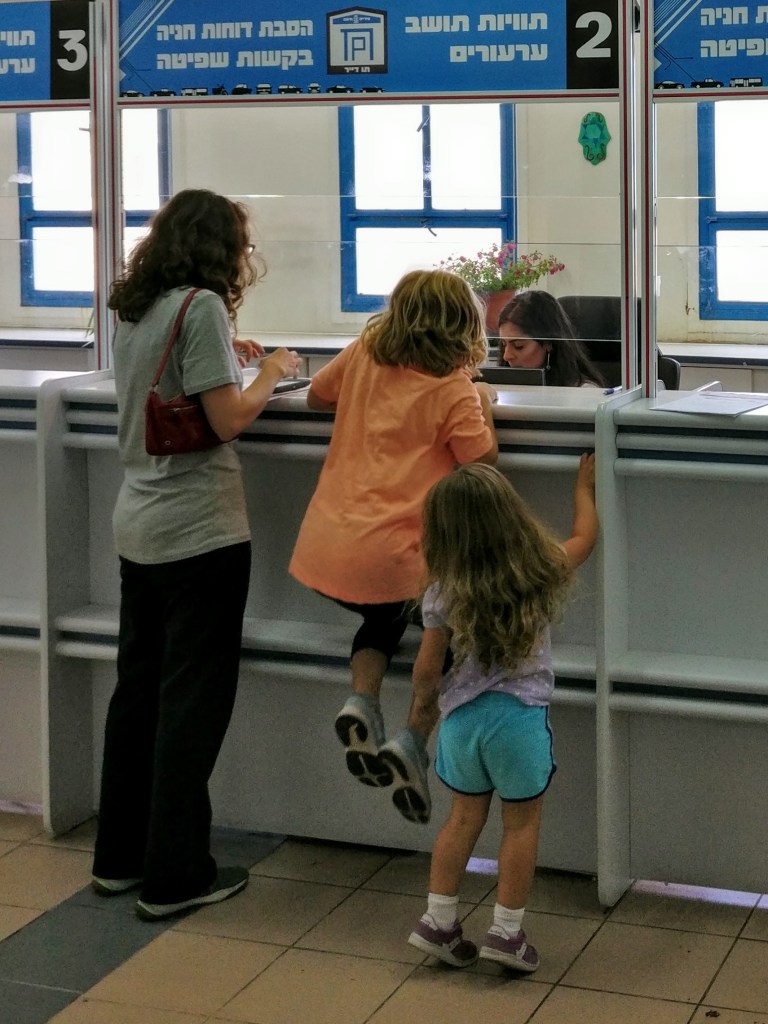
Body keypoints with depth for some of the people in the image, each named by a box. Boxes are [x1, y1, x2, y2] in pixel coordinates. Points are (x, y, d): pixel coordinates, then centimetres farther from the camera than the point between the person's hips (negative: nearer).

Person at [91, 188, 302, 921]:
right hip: (199, 531, -8)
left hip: (137, 524, 8)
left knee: (137, 688, 15)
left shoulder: (133, 309, 10)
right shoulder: (201, 306, -14)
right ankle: (174, 877, 6)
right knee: (194, 698, 0)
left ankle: (119, 858, 24)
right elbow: (228, 421, -15)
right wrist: (270, 373, 0)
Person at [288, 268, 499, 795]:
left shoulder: (364, 354, 9)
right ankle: (413, 740, 13)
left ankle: (363, 701, 8)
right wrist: (484, 404, 4)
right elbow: (482, 462, -10)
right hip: (387, 558, -6)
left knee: (387, 617, 31)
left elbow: (316, 396, 24)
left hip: (324, 547, 6)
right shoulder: (455, 391, -7)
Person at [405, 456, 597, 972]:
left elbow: (427, 670, -2)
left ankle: (439, 921, 22)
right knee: (521, 825, 12)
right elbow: (586, 535, 12)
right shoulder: (541, 572, -8)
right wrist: (585, 487, 29)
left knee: (464, 818, 18)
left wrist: (424, 698, 20)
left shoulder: (444, 593, -9)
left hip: (463, 717, 1)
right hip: (521, 716, -1)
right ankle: (507, 931, 16)